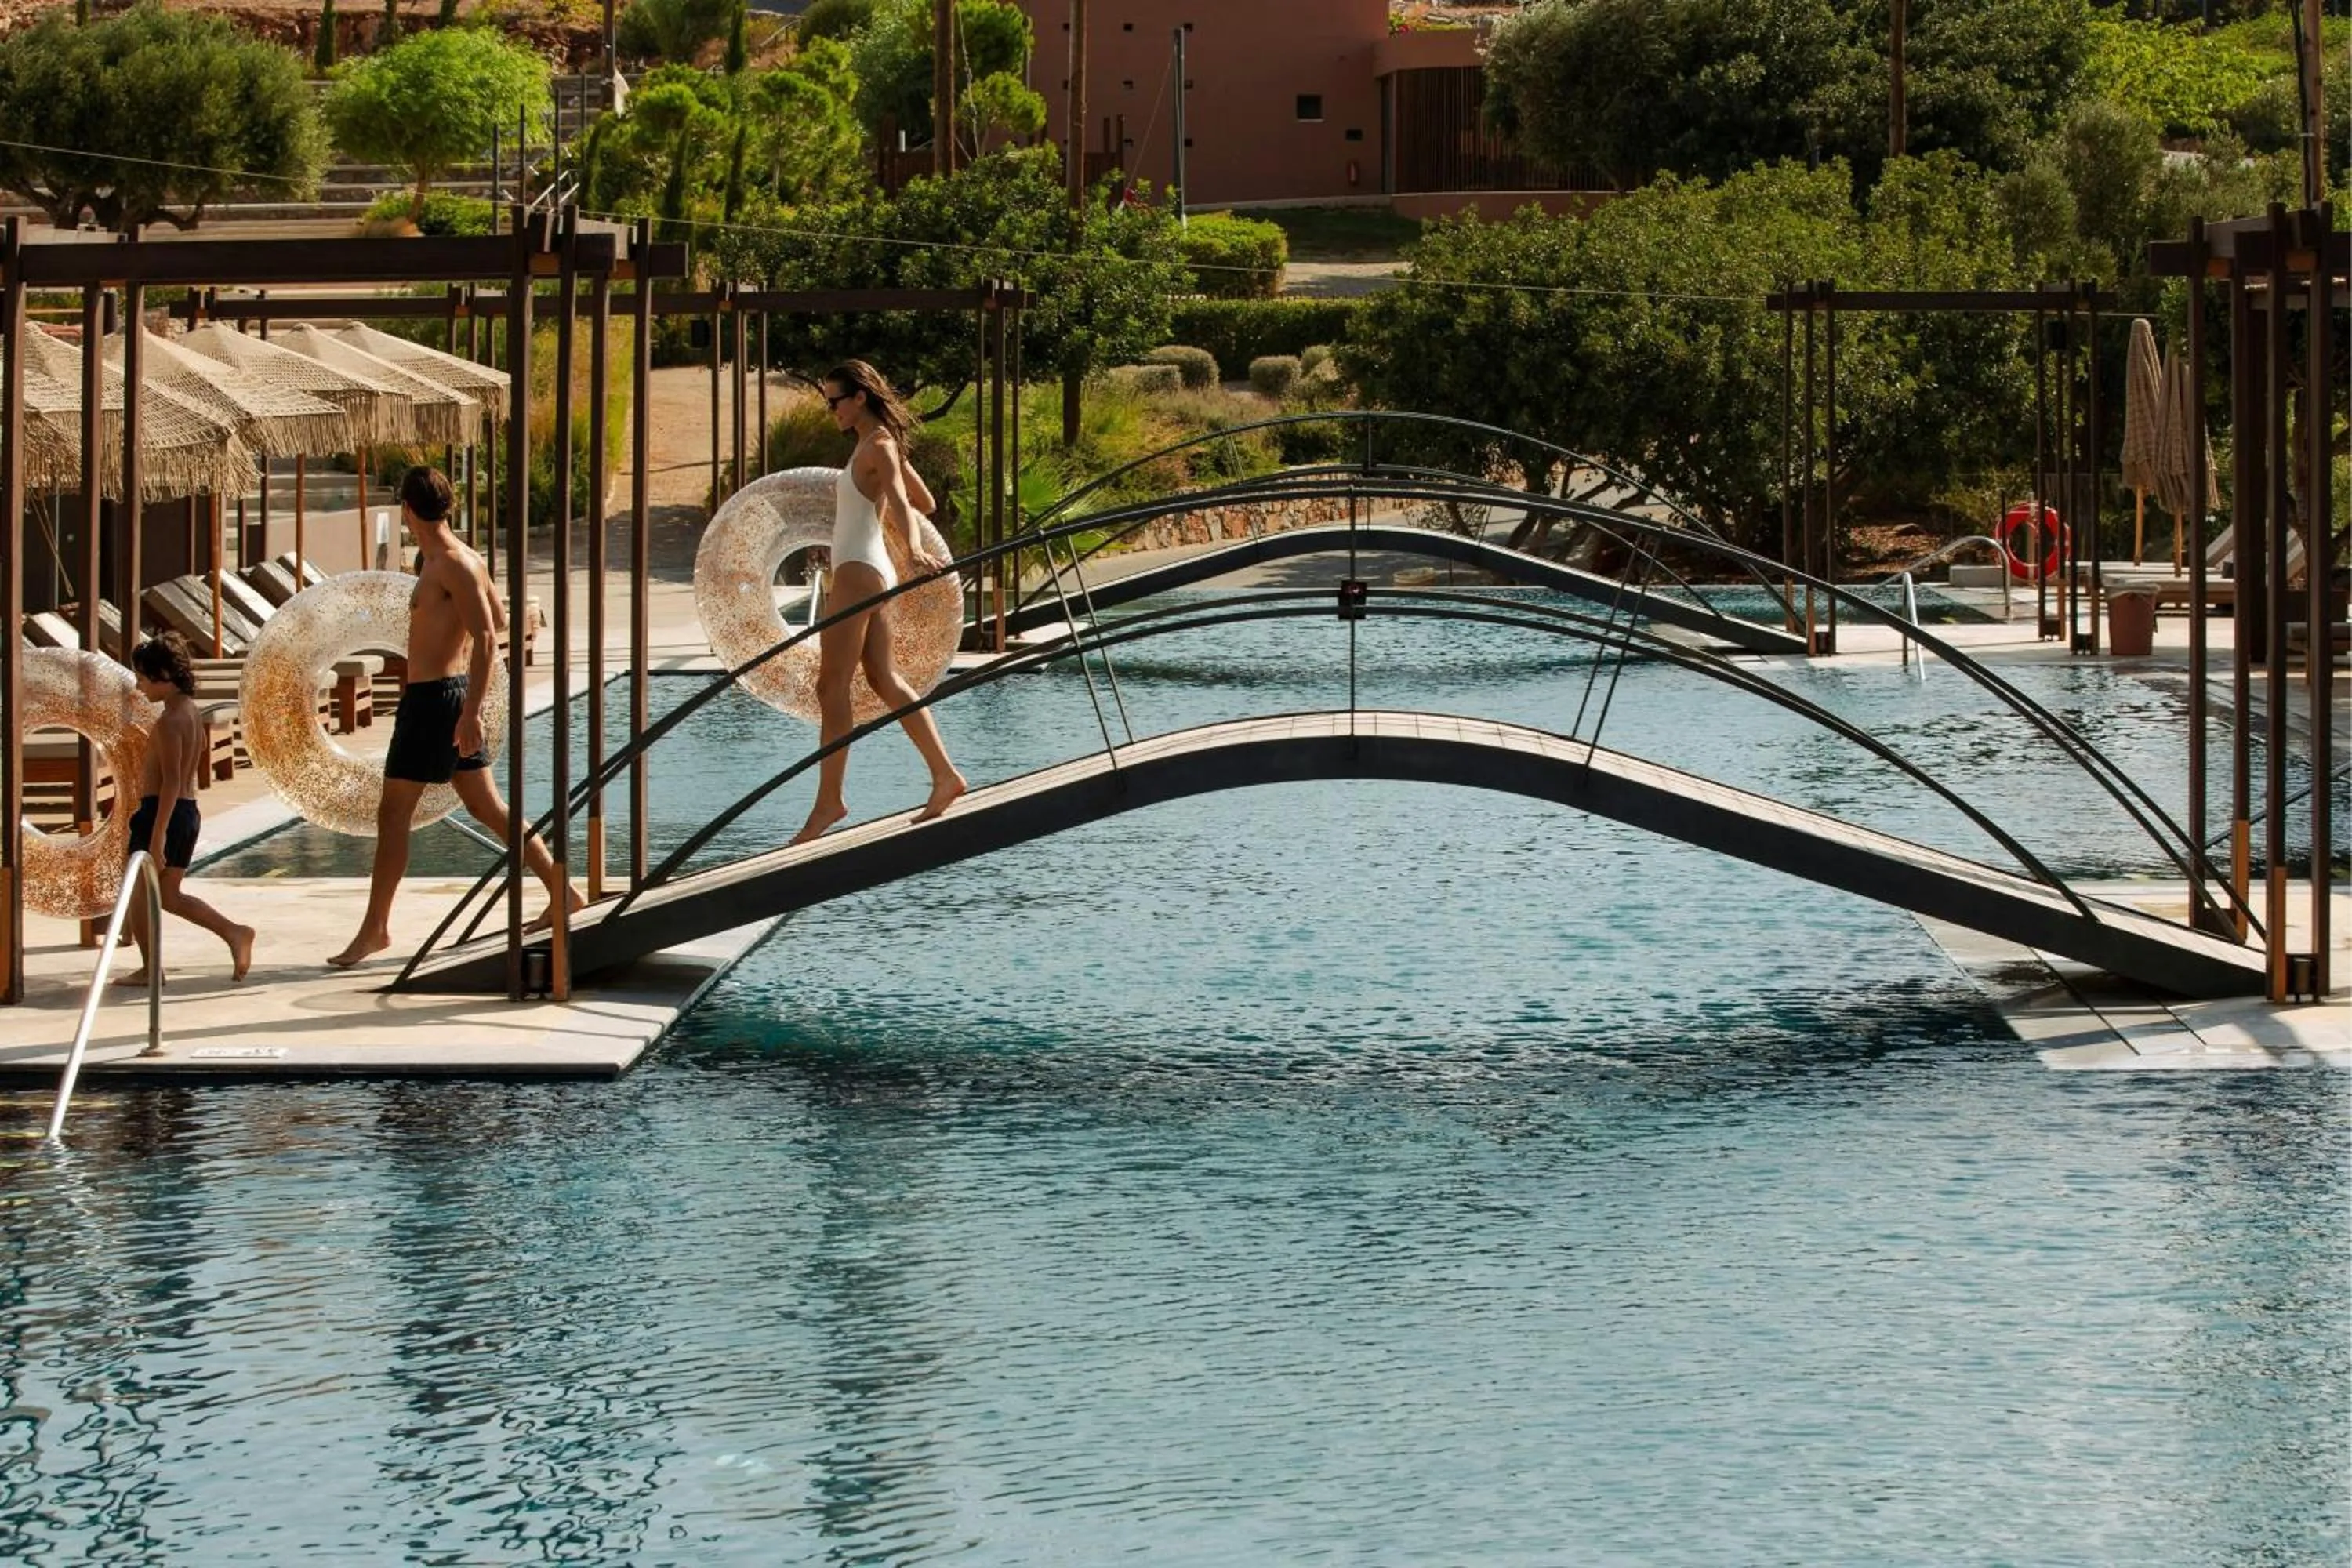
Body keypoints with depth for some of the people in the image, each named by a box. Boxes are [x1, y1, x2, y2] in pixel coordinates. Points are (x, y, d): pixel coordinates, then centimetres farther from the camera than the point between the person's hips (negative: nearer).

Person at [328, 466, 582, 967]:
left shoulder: (452, 565, -17)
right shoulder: (436, 559, 12)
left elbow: (487, 637, -23)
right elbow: (498, 621, 24)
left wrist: (471, 712, -27)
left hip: (435, 698, -10)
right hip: (453, 690, 10)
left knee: (392, 813, -5)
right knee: (486, 806, 14)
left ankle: (376, 927, -1)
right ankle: (561, 892, 17)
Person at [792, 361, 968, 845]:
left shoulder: (878, 447, -13)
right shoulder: (880, 445, 15)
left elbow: (902, 503, -31)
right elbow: (925, 503, 24)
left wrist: (913, 549, -47)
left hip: (860, 571, -11)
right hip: (867, 571, 11)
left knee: (832, 686, -8)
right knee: (885, 680, 11)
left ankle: (829, 801, -7)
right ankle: (944, 775, 12)